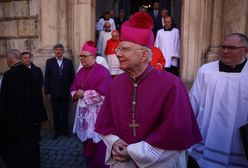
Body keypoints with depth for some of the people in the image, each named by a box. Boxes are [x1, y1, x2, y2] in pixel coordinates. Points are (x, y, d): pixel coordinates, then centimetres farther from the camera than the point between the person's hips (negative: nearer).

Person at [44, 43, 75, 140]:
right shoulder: (49, 62, 3)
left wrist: (71, 89, -2)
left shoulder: (69, 62, 4)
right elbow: (47, 77, 2)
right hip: (54, 92, 0)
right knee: (56, 113, 9)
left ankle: (65, 129, 21)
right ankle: (57, 130, 20)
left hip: (65, 92, 0)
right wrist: (47, 90, -3)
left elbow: (72, 77, 3)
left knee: (65, 112, 9)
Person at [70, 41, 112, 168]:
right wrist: (76, 94, -6)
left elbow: (102, 93, -20)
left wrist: (84, 93, -14)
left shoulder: (102, 72, -12)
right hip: (83, 111, 7)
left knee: (97, 141, 1)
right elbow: (74, 89, 17)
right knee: (86, 139, 15)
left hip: (97, 112, -7)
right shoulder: (80, 72, 12)